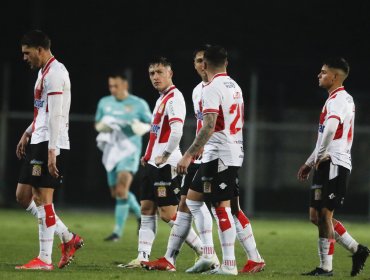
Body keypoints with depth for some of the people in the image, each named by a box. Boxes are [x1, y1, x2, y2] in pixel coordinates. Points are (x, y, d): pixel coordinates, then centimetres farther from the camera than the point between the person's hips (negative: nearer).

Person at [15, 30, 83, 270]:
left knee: (43, 198, -8)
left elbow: (55, 115, -20)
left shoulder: (54, 72, -14)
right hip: (38, 142, 10)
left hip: (50, 143, -10)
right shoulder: (44, 71, 19)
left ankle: (45, 259, -5)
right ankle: (69, 238, 15)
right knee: (24, 194, 10)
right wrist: (27, 133, 24)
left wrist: (51, 151, -25)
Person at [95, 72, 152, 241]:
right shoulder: (104, 103, 11)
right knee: (116, 193, 8)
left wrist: (142, 128, -18)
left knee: (121, 190, -19)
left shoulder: (139, 104, -1)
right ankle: (140, 214, 33)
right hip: (112, 150, 6)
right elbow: (97, 124, 19)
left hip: (130, 150, -6)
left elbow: (151, 124, 5)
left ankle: (118, 231, -17)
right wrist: (102, 126, -5)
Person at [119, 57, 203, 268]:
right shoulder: (162, 99, 18)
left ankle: (205, 254, -5)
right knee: (147, 210, 7)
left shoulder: (174, 98, -13)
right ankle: (143, 257, 7)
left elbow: (176, 131, -26)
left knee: (168, 214, -9)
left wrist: (164, 156, -17)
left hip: (166, 165, -10)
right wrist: (149, 155, 16)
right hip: (153, 164, 10)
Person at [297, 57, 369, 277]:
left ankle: (326, 267, -3)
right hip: (326, 166, 10)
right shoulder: (335, 99, 21)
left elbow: (330, 129, -33)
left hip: (334, 165, -10)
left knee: (324, 214, -7)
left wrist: (320, 155, -21)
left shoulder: (340, 99, -13)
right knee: (316, 215, 10)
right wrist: (310, 163, 27)